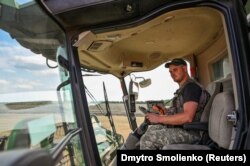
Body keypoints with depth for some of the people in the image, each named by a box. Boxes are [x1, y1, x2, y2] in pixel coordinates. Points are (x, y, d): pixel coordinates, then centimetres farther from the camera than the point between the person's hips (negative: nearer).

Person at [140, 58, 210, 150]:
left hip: (190, 132, -10)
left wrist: (159, 118, -21)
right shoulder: (183, 88, 19)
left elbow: (187, 117, -26)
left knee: (147, 138, -18)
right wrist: (165, 111, 6)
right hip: (182, 128, 10)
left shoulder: (191, 86, -13)